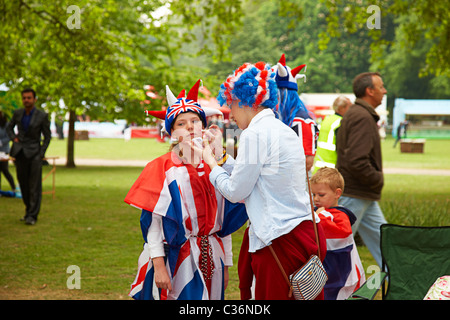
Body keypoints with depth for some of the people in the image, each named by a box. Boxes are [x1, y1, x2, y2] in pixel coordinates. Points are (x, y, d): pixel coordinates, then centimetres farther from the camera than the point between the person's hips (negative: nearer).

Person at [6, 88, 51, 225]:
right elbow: (9, 128, 20)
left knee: (35, 185, -8)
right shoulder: (18, 113, 3)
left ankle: (32, 215, -8)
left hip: (34, 152, -4)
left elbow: (47, 136, -1)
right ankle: (29, 210, 21)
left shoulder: (42, 116, -7)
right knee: (23, 184, 7)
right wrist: (14, 138, 2)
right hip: (20, 152, 4)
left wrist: (41, 154, -9)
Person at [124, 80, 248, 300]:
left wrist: (225, 265, 10)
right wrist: (158, 265, -16)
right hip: (177, 260, -4)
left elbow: (225, 219, 11)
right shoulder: (162, 168, -5)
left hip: (211, 260, 4)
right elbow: (153, 222, -9)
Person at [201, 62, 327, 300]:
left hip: (280, 241, -8)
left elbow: (236, 192, -6)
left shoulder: (255, 133, -12)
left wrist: (212, 163, 10)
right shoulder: (286, 131, 15)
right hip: (306, 233, 8)